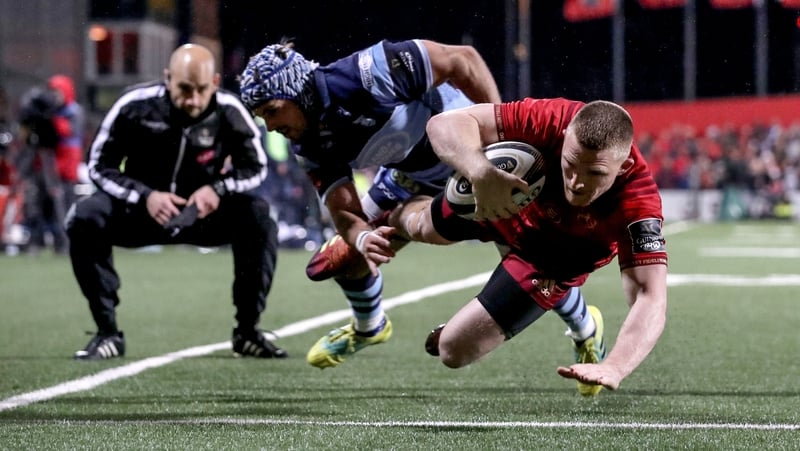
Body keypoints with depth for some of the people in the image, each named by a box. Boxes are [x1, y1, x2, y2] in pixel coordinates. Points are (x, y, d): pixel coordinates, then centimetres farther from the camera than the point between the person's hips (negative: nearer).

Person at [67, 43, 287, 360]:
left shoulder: (229, 112, -15)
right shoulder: (135, 106, -19)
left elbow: (255, 167, -2)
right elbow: (100, 165, -11)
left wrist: (218, 188, -23)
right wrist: (144, 196, -28)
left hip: (202, 211, 1)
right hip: (142, 209, -1)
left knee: (258, 218, -26)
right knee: (85, 218, -29)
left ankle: (247, 331, -11)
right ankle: (107, 333, -19)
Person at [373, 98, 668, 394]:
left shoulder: (637, 203, -45)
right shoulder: (552, 119, -43)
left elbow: (650, 300, -50)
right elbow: (446, 124, -42)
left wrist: (613, 368, -66)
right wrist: (482, 172, -62)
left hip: (551, 261, -2)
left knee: (454, 351, -2)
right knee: (422, 227, 31)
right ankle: (392, 221, 69)